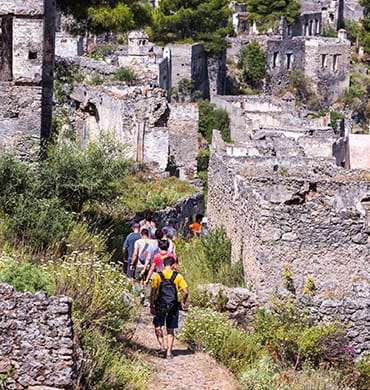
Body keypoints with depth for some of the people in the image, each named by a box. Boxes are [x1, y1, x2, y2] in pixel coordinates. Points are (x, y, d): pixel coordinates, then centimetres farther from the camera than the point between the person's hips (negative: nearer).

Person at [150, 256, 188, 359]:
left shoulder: (157, 276, -3)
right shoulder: (177, 276, -1)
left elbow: (153, 293, -8)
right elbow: (186, 292, -7)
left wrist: (151, 307, -1)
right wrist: (183, 303, 9)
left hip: (160, 306, -1)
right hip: (173, 307, 1)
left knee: (158, 326, 19)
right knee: (170, 330, 11)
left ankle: (162, 346, 1)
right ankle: (169, 352, 9)